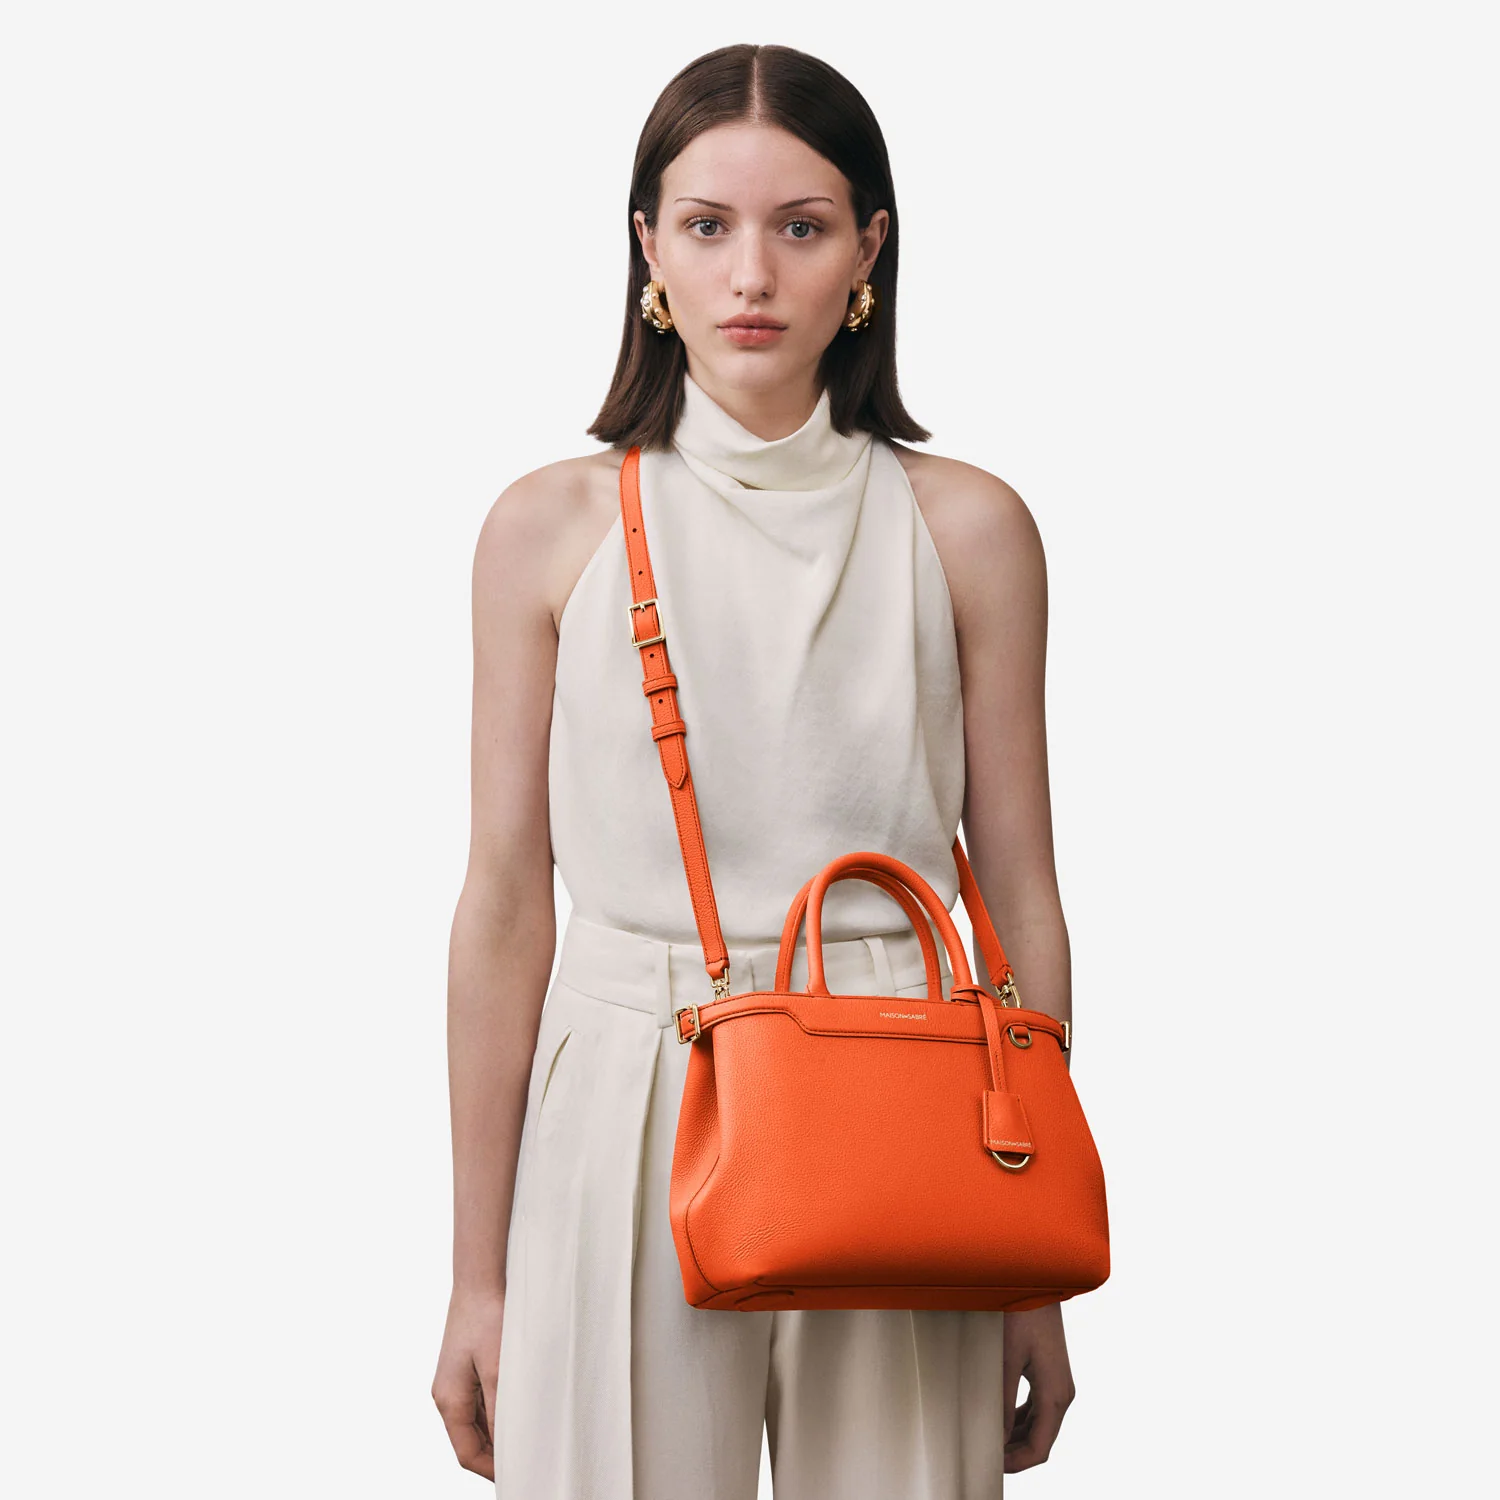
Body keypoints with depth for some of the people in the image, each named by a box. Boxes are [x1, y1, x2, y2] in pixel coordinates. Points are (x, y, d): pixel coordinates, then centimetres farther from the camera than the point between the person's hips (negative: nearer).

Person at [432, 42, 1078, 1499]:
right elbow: (504, 905, 1)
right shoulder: (552, 529, 0)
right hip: (627, 1134, 0)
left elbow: (1020, 898, 4)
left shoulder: (965, 528, 1)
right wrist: (478, 1276, 2)